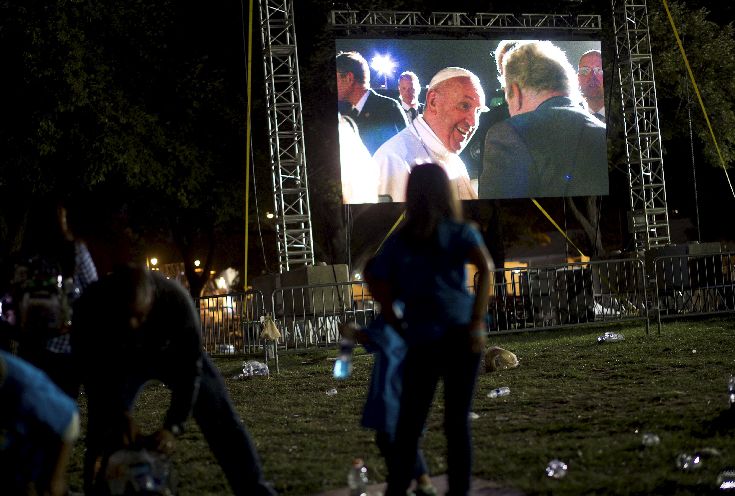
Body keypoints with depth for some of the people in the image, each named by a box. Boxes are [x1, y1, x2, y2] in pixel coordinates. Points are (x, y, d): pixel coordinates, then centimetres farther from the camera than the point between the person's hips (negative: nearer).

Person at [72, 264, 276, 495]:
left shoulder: (176, 300, -41)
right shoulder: (92, 305, -37)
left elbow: (189, 368, -33)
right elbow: (90, 367, -21)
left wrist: (173, 426, -37)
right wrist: (117, 411, -27)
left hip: (174, 352, -1)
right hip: (121, 359, 1)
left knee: (220, 416, -6)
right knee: (104, 427, -12)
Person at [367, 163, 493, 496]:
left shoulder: (397, 242, 10)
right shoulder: (460, 233, 3)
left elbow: (379, 290, 5)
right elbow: (485, 267, -15)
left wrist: (402, 328, 9)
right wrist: (478, 321, -16)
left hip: (421, 341, 1)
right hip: (460, 334, -1)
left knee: (408, 425, 8)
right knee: (457, 422, 3)